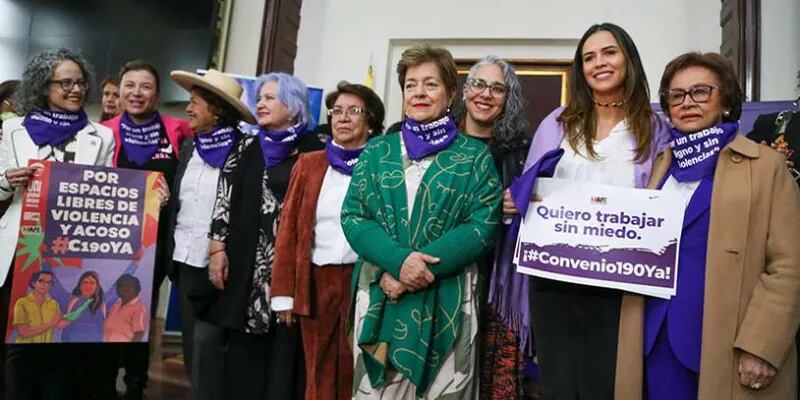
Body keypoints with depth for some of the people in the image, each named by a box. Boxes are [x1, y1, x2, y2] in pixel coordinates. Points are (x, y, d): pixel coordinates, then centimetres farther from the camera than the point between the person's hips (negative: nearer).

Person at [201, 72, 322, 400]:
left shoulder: (314, 150, 1)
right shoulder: (245, 149, 11)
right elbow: (224, 198, 8)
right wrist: (218, 248, -1)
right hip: (246, 262, 3)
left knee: (284, 344, 2)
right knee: (244, 346, 6)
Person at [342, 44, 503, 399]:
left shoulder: (474, 155, 4)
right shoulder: (377, 151, 10)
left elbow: (483, 224, -6)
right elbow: (352, 216, 2)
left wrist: (424, 268, -17)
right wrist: (398, 261, -15)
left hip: (447, 300, -2)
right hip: (380, 296, 2)